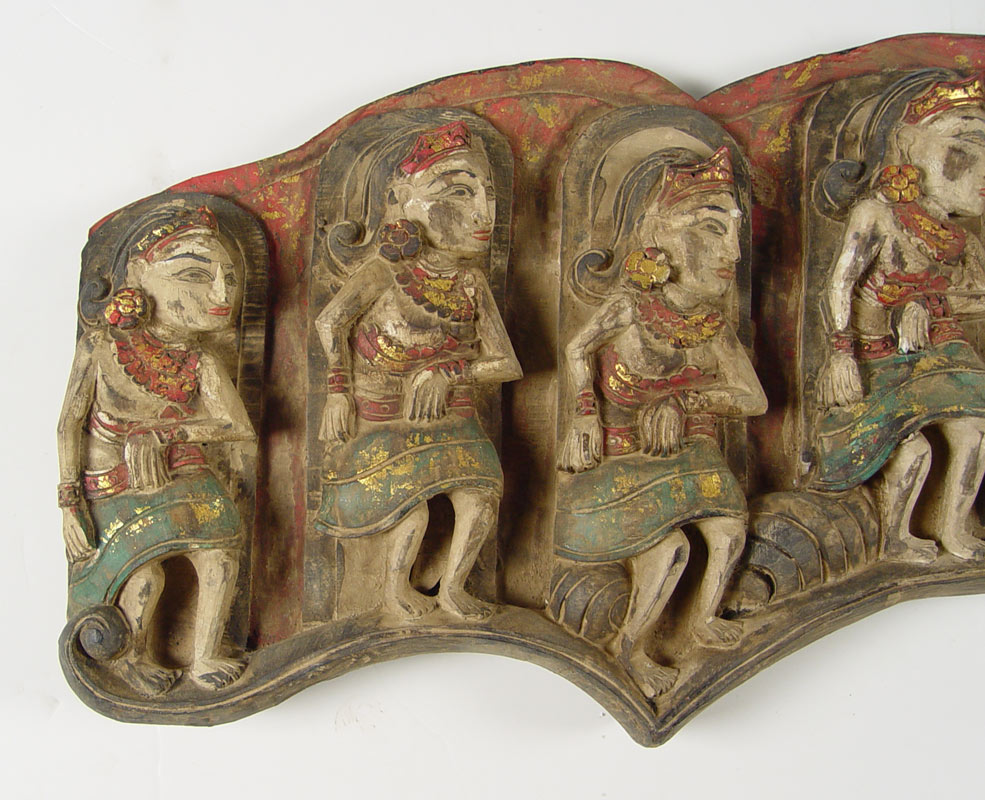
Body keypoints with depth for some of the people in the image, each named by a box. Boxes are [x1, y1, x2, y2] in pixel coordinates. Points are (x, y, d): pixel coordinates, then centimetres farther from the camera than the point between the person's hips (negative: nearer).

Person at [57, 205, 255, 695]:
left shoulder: (200, 364, -6)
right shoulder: (100, 346, -14)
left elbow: (239, 427, -14)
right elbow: (69, 424, -8)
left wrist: (157, 428, -18)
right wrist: (70, 503, -12)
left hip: (179, 477, 3)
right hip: (110, 486, -3)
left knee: (220, 554, -17)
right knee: (146, 574, -20)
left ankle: (204, 659, 3)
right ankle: (131, 656, 11)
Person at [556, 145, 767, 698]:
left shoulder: (714, 328, -7)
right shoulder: (629, 305, -17)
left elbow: (754, 398, -7)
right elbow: (577, 351, -2)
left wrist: (684, 398, -20)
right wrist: (584, 413, -13)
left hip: (688, 445, 5)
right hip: (626, 454, -5)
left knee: (729, 526, -11)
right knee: (670, 546, -19)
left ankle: (705, 620, 17)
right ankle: (631, 647, 3)